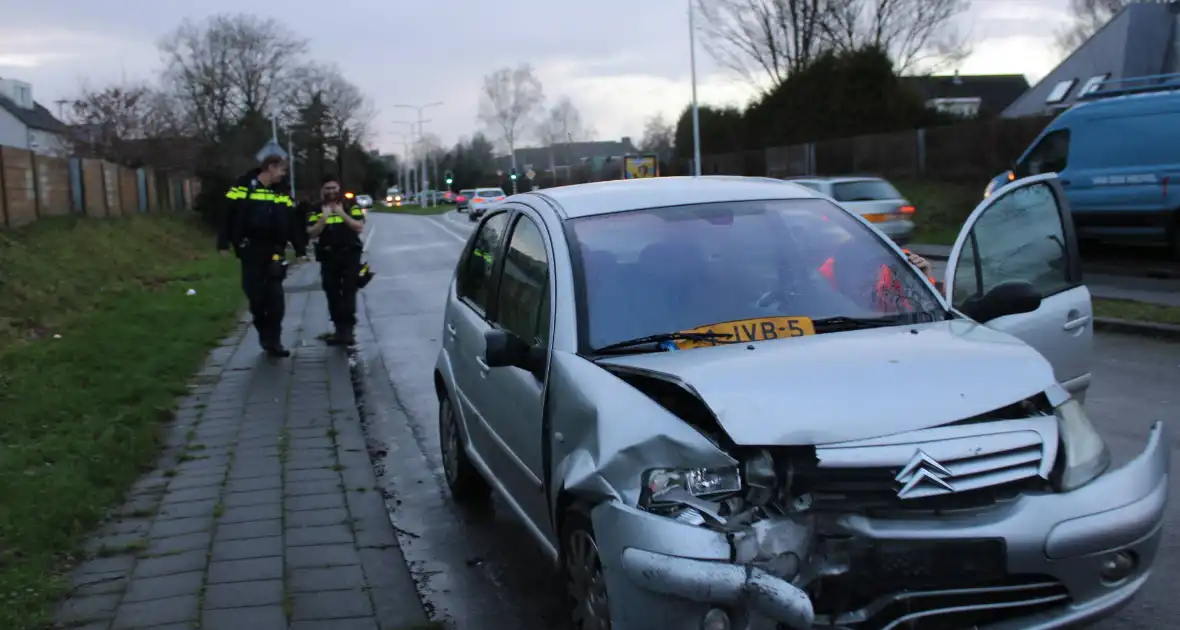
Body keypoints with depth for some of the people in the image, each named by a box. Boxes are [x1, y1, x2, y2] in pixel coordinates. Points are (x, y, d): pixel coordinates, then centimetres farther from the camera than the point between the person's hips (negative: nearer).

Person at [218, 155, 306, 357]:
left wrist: (300, 250, 7)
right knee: (255, 295, 2)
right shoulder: (243, 188, -4)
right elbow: (228, 216, -6)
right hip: (250, 251, -3)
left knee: (275, 297, -3)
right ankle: (265, 334, 23)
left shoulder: (282, 195, 10)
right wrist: (224, 244, -10)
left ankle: (273, 341, 2)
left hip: (274, 252, 3)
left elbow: (292, 223, 10)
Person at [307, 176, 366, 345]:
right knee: (332, 294, 3)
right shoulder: (316, 210, 7)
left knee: (349, 292, -9)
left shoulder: (351, 206, 4)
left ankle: (348, 328, -12)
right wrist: (324, 217, -14)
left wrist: (342, 214, -14)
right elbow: (312, 234, -2)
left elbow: (360, 228, -5)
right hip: (328, 257, 2)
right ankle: (339, 328, 10)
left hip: (350, 255, -2)